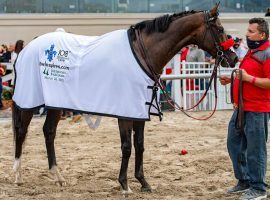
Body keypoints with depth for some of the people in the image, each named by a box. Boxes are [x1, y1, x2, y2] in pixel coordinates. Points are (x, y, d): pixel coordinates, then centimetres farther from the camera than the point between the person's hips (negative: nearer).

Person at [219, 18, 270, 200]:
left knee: (255, 150, -3)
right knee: (234, 144, 16)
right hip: (241, 109, 10)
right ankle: (244, 181, 29)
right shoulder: (252, 52, 18)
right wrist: (231, 80, 15)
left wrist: (248, 78, -26)